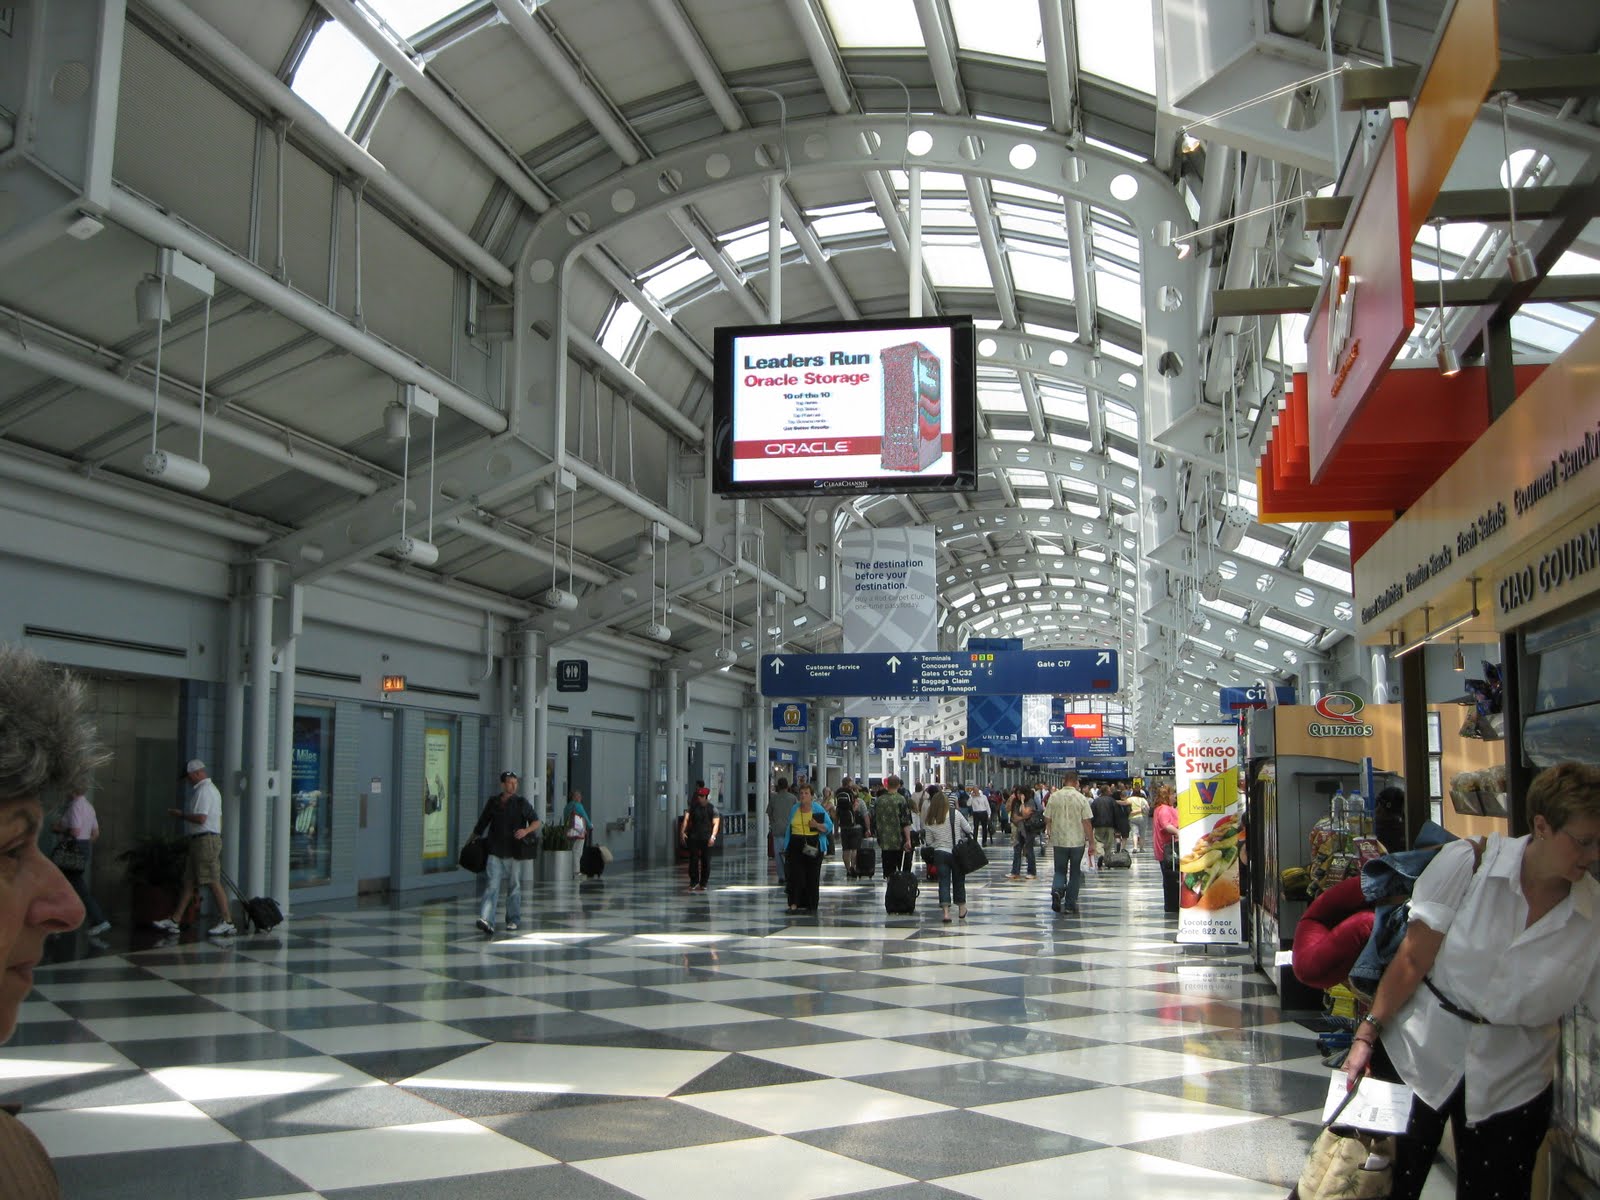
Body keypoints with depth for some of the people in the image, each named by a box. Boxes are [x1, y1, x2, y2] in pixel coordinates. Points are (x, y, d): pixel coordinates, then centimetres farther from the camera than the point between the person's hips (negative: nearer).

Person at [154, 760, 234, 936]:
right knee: (189, 882, 11)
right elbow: (218, 818, 23)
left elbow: (201, 818, -23)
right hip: (206, 840, 11)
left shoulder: (203, 791, -13)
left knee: (213, 882, -9)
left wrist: (181, 814, -9)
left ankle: (226, 922, -7)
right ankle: (174, 921, 14)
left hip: (205, 840, -11)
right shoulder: (212, 789, 21)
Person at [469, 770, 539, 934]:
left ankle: (513, 920, 21)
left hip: (514, 852, 0)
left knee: (514, 886, 8)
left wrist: (526, 830, -17)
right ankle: (486, 920, -22)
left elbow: (536, 822, 3)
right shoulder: (492, 802, 7)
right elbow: (482, 823, 17)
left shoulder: (521, 803, 2)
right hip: (495, 851, 0)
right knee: (491, 885, -11)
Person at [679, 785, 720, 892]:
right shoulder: (693, 807, 9)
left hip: (706, 838, -1)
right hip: (694, 837, 1)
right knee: (693, 859, -3)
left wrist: (713, 836, -19)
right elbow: (686, 819, -1)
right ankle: (694, 882, 5)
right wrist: (682, 832, -15)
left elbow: (716, 823, -5)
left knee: (706, 861, 2)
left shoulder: (712, 809, 3)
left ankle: (703, 884, 10)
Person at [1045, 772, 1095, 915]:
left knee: (1060, 870, 13)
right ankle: (1070, 904, 11)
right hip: (1077, 841, -1)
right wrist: (1091, 843, -1)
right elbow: (1087, 822, -8)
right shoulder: (1081, 798, -7)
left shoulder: (1054, 797, -2)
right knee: (1075, 872, 11)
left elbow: (1047, 819, 3)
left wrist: (1049, 834, 20)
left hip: (1059, 840, 1)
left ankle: (1056, 889, -16)